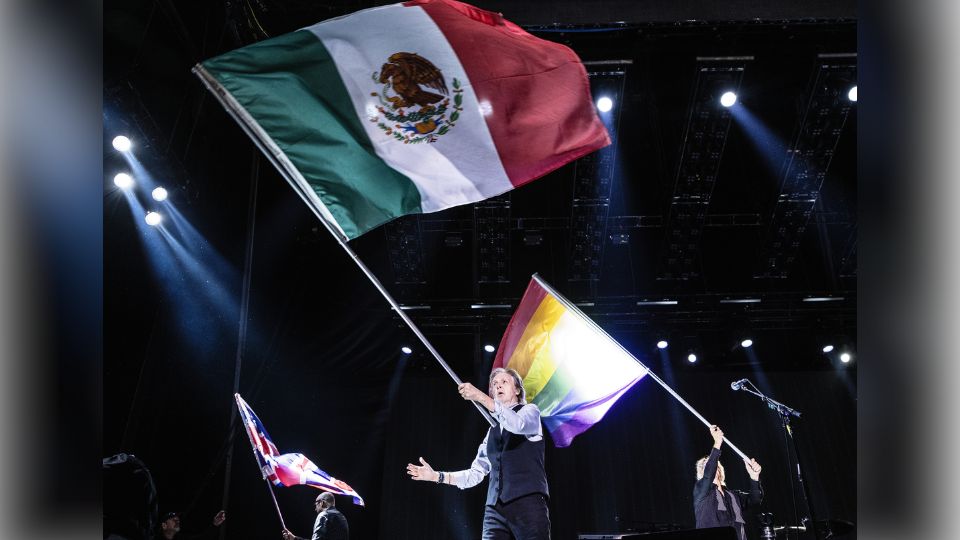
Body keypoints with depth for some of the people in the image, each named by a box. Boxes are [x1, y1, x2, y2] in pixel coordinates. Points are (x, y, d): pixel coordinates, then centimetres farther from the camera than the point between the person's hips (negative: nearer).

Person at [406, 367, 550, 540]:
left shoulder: (530, 410, 9)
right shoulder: (493, 430, 23)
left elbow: (518, 424, -17)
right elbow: (476, 473, 20)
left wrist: (479, 396, -23)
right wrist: (437, 476, 11)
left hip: (527, 502, -5)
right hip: (495, 508, 5)